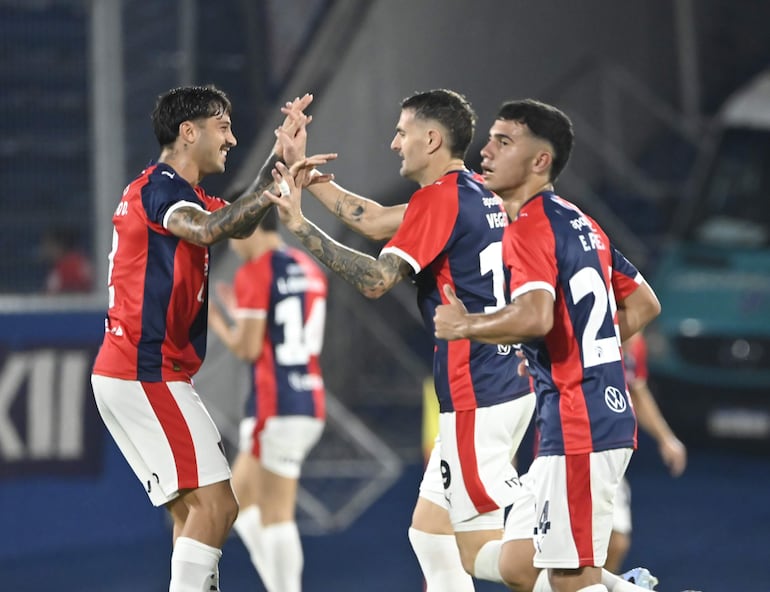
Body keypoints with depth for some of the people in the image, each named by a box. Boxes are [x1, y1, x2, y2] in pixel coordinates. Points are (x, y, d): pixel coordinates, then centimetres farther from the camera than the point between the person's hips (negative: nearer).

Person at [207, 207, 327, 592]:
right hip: (310, 402, 9)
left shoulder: (254, 274, -10)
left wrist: (217, 324, 6)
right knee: (239, 501, 19)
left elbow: (248, 349, -11)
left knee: (275, 517, -8)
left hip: (275, 407, -9)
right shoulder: (309, 269, 15)